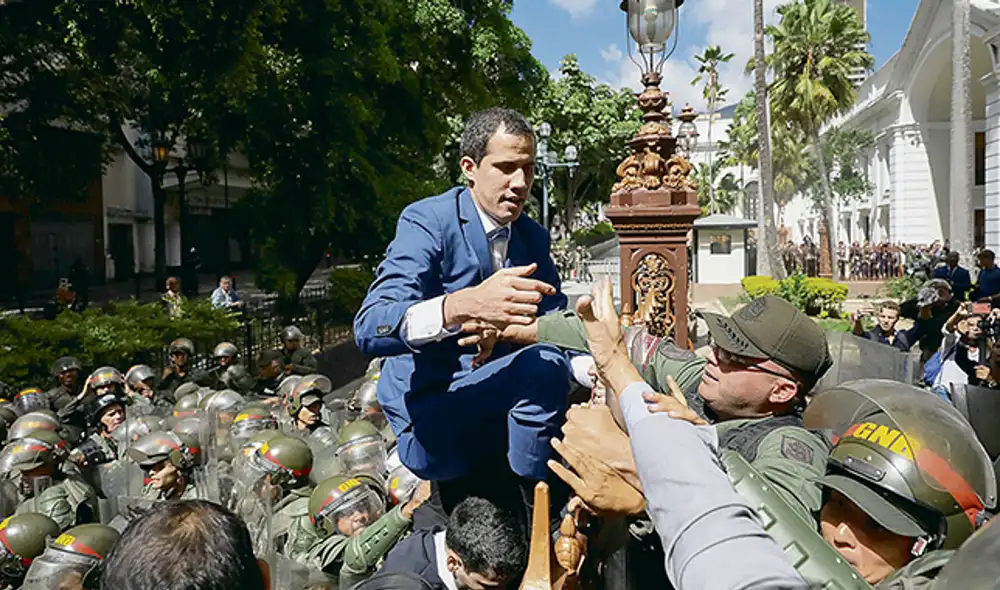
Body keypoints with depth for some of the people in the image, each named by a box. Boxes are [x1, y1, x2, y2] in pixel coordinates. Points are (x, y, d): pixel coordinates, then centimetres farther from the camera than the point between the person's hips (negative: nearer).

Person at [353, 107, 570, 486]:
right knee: (544, 365, -28)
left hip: (498, 401, 8)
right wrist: (463, 305, -46)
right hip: (430, 426, -7)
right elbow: (370, 329, -28)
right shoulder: (427, 221, -15)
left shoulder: (534, 238, 7)